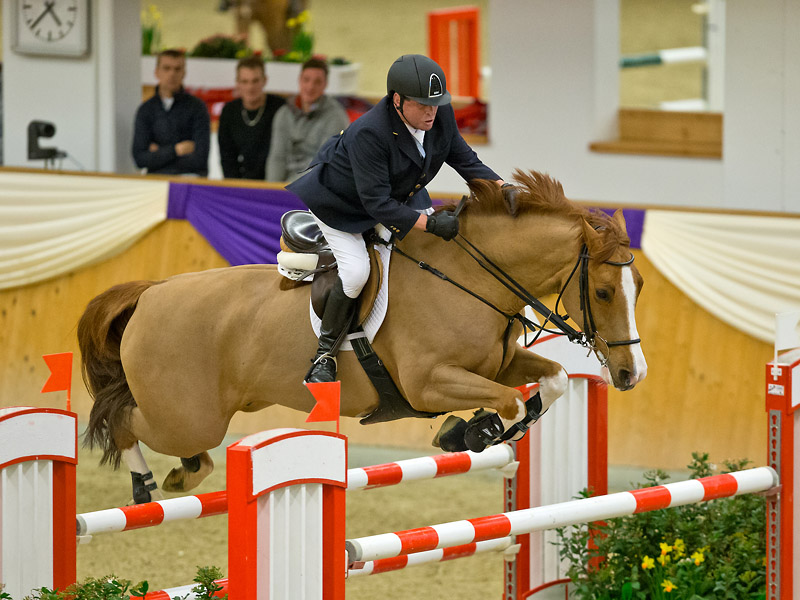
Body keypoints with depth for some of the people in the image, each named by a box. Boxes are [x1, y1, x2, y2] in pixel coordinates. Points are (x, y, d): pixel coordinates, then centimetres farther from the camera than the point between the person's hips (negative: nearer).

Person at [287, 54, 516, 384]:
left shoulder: (440, 115, -20)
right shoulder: (368, 134, -40)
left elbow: (464, 159, -6)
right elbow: (377, 202, -39)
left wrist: (502, 187, -22)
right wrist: (429, 224, -43)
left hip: (399, 194, 8)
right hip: (340, 204, -7)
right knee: (356, 271, -22)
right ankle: (324, 352, -5)